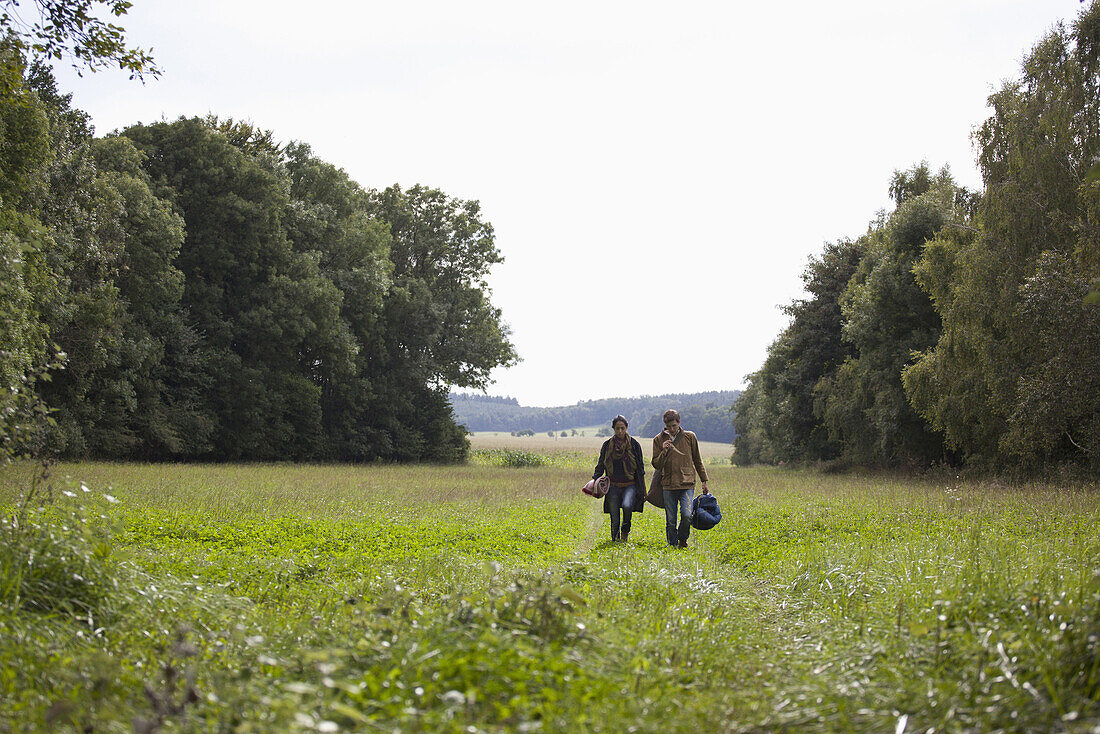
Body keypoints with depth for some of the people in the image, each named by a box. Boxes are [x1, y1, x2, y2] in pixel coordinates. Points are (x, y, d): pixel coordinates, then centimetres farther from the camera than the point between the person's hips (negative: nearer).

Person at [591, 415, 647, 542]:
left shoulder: (634, 444, 1)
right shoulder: (607, 445, 7)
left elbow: (641, 469, 5)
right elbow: (600, 466, 13)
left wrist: (643, 490, 4)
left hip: (630, 485, -2)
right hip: (613, 486, 2)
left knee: (627, 506, -29)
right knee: (614, 520, -1)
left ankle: (625, 530, -3)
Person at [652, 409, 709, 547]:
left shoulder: (690, 437, 5)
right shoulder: (659, 440, 5)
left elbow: (698, 461, 14)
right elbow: (656, 465, 5)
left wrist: (704, 482, 13)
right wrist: (664, 452, -13)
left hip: (687, 484, -1)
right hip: (668, 485, 1)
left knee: (687, 515, -16)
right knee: (670, 521, 1)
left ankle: (683, 539, 9)